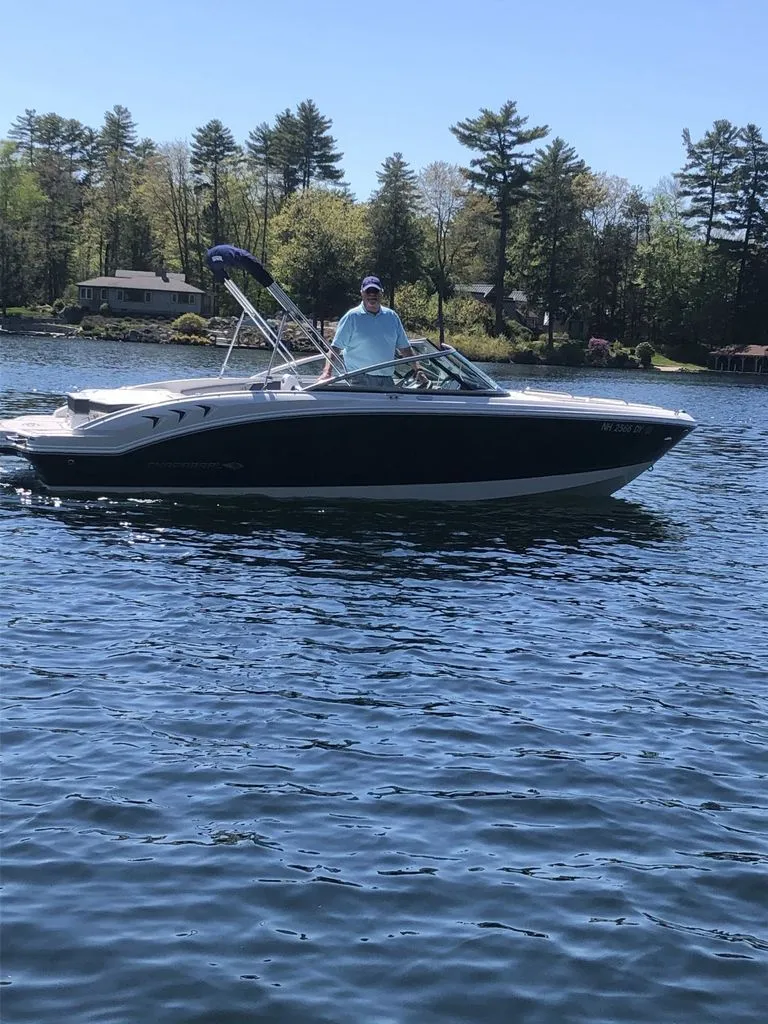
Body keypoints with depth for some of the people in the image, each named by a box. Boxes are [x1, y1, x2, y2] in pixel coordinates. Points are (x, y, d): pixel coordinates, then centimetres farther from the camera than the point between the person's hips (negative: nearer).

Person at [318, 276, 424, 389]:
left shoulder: (392, 316, 12)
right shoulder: (352, 317, -1)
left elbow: (405, 348, 17)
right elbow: (335, 348, -4)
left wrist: (418, 369, 7)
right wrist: (327, 372, -16)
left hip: (386, 380, 4)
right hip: (360, 379, -4)